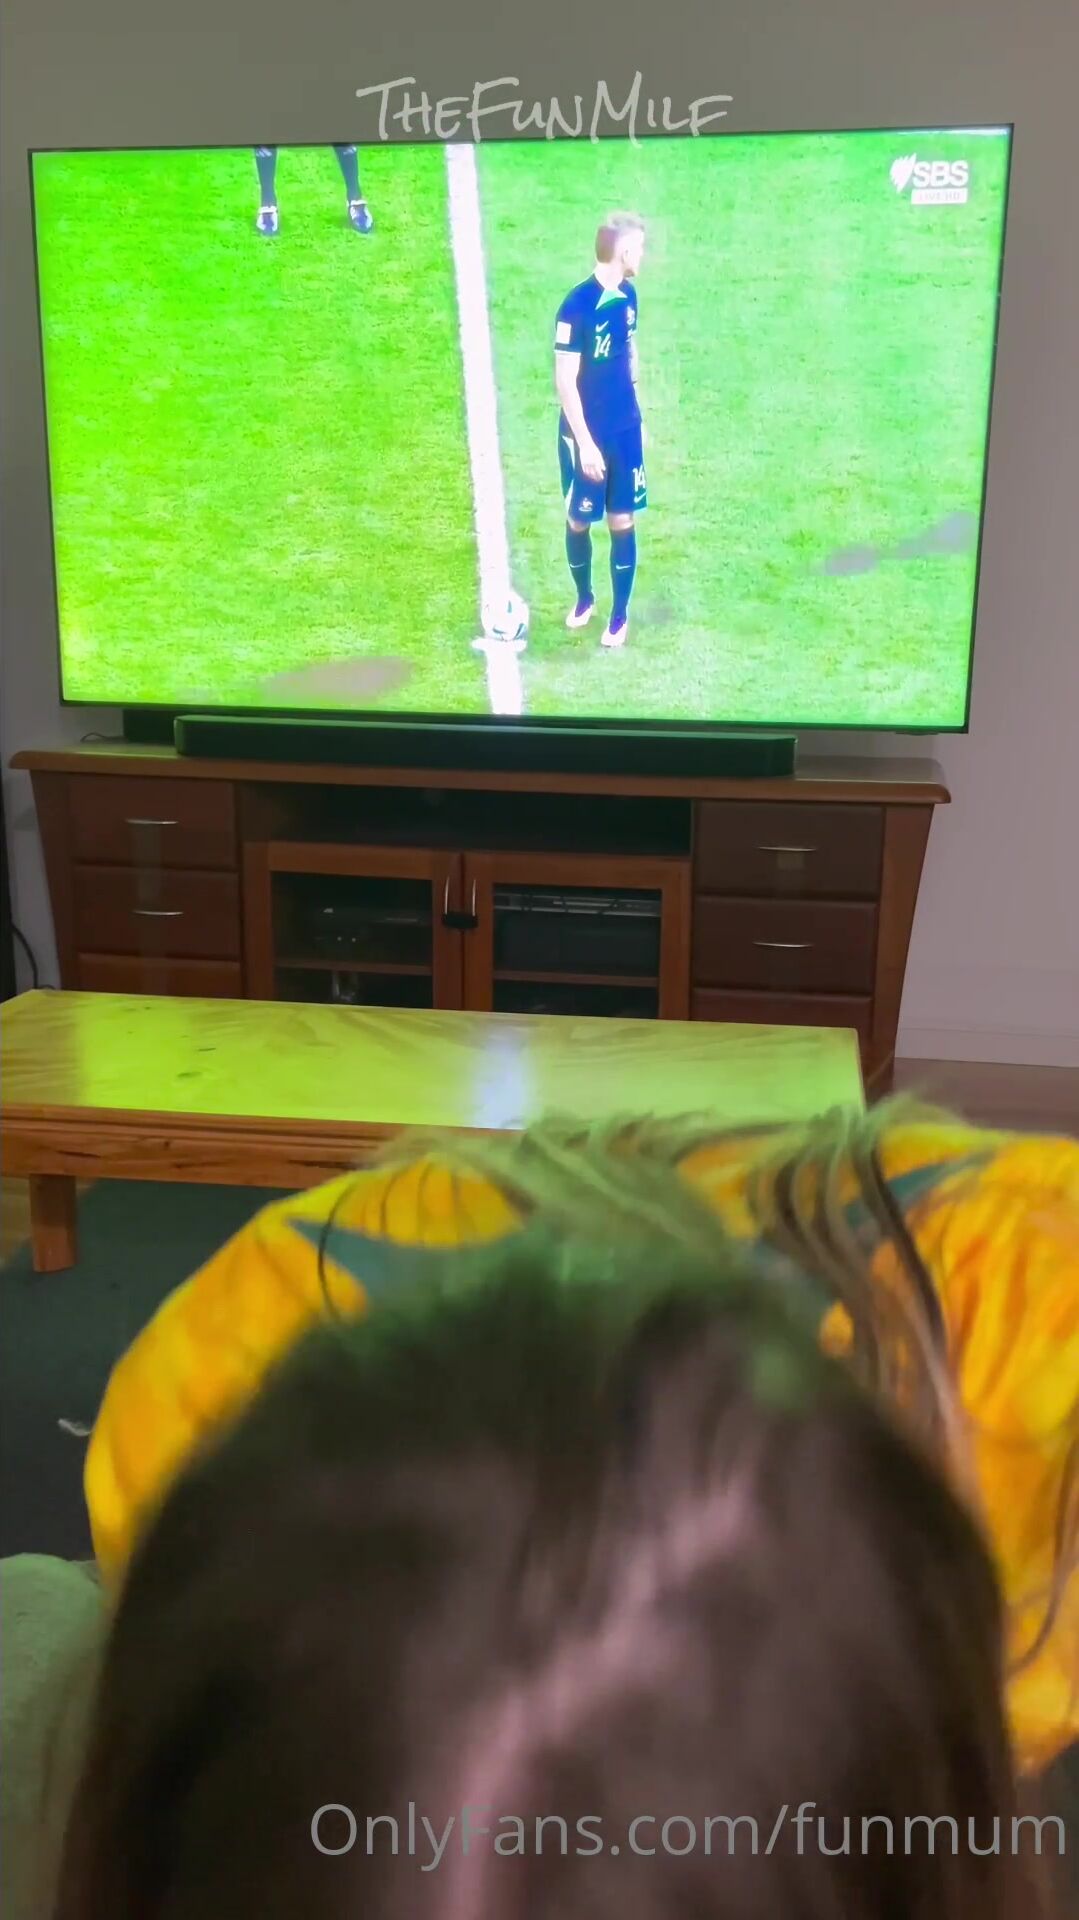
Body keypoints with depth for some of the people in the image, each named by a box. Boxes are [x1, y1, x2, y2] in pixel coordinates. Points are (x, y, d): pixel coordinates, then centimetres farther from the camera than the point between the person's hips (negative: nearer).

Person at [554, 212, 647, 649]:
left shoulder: (627, 294, 1)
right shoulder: (577, 306, -20)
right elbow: (565, 382, -18)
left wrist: (634, 413, 17)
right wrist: (585, 442, -19)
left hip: (626, 429, 5)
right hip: (586, 434, -5)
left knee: (622, 521, 9)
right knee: (579, 520, 10)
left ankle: (620, 615, 21)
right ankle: (584, 599, 34)